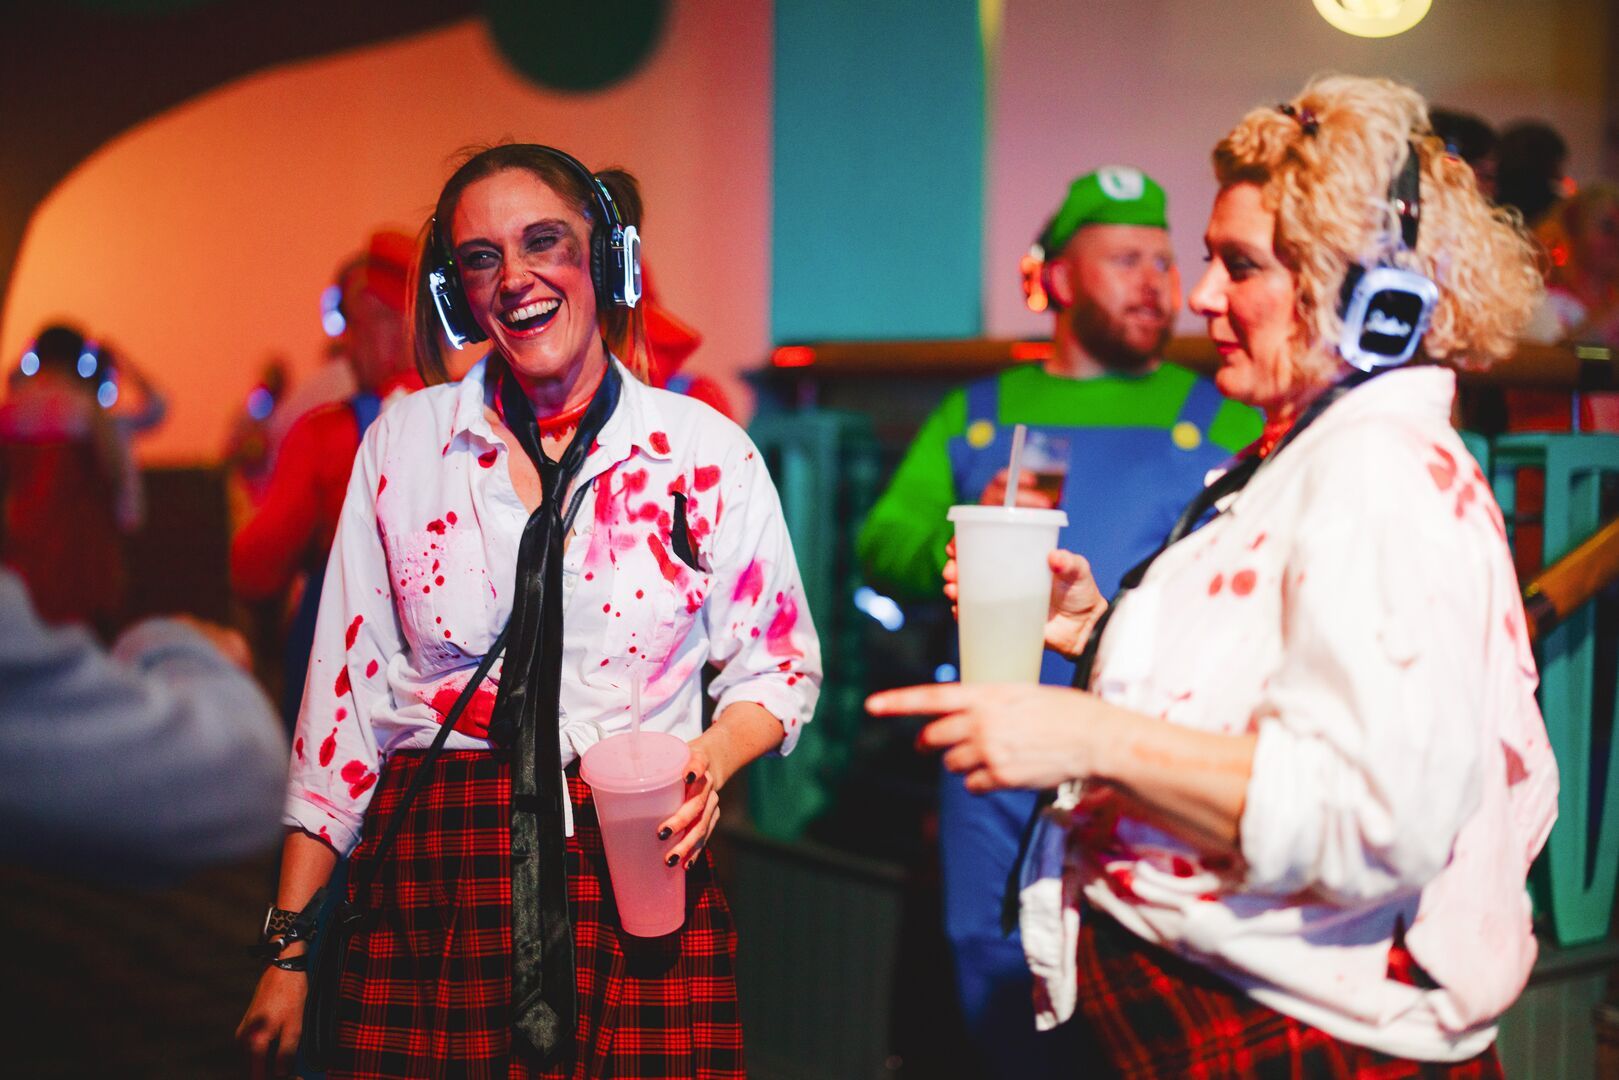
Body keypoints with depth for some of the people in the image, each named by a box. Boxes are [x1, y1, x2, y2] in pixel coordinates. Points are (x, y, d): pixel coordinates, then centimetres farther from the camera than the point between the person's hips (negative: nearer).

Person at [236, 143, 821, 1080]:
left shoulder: (708, 452, 0)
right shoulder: (405, 442, 4)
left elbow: (781, 665, 10)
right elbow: (348, 688, 6)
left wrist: (715, 756, -13)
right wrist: (289, 950, 4)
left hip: (638, 878, 0)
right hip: (432, 884, 1)